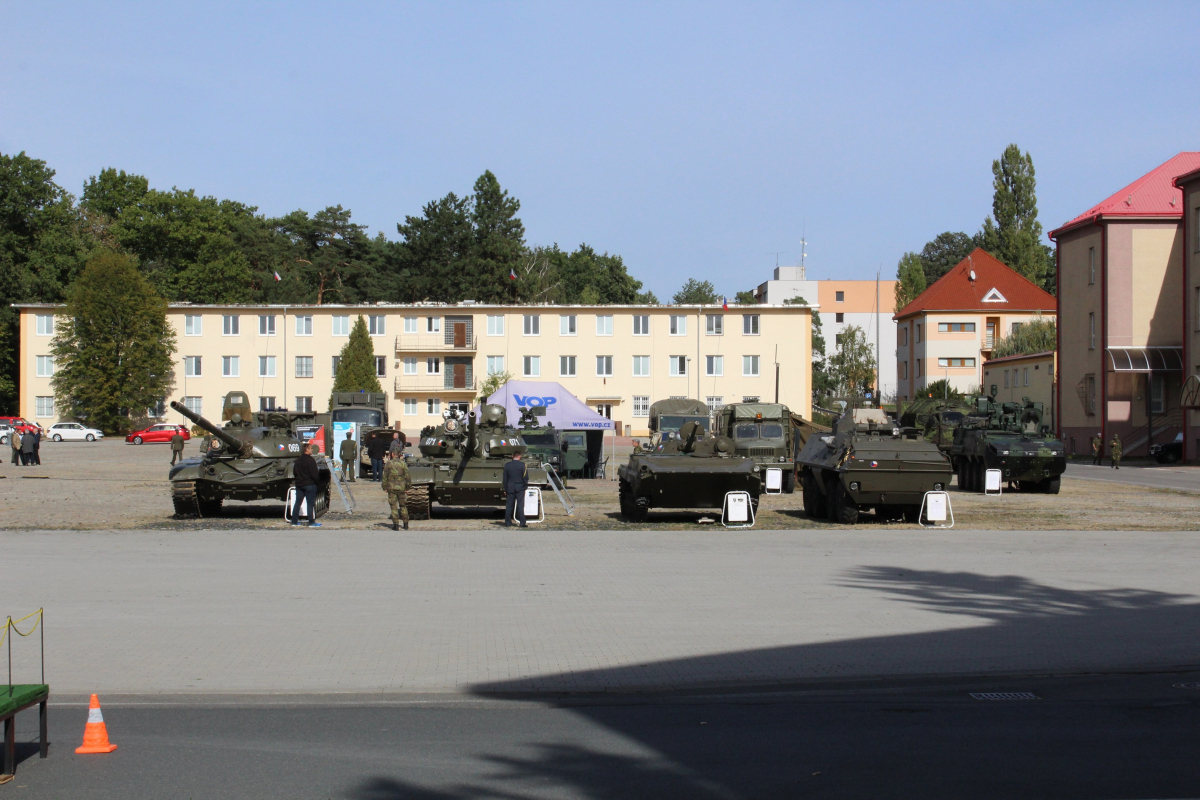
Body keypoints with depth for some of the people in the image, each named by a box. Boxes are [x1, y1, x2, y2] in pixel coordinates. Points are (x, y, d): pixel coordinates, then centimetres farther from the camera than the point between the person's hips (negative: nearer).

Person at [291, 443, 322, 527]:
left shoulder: (298, 460, 11)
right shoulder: (310, 460, -14)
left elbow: (294, 473, 16)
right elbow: (314, 474, -17)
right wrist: (318, 481, -4)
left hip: (299, 484, 8)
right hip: (309, 484, -7)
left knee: (297, 503, 11)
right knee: (311, 503, -4)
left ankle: (294, 521, 13)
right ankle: (312, 522, -4)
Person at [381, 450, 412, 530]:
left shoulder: (388, 464, -2)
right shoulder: (403, 464, -1)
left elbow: (384, 477, -1)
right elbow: (407, 476, -1)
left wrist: (385, 487, 6)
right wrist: (408, 487, 9)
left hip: (391, 488, -1)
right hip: (401, 487, 1)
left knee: (393, 506, 1)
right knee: (403, 506, 13)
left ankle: (395, 524, -5)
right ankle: (406, 524, 16)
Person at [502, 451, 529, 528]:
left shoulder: (507, 465, 2)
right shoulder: (522, 464, -8)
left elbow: (505, 478, 5)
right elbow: (525, 476, -8)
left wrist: (505, 489, 11)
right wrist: (525, 485, 6)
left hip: (510, 488, 2)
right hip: (520, 488, -2)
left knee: (509, 506, 7)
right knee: (520, 505, -1)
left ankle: (507, 523, 7)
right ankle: (522, 523, -3)